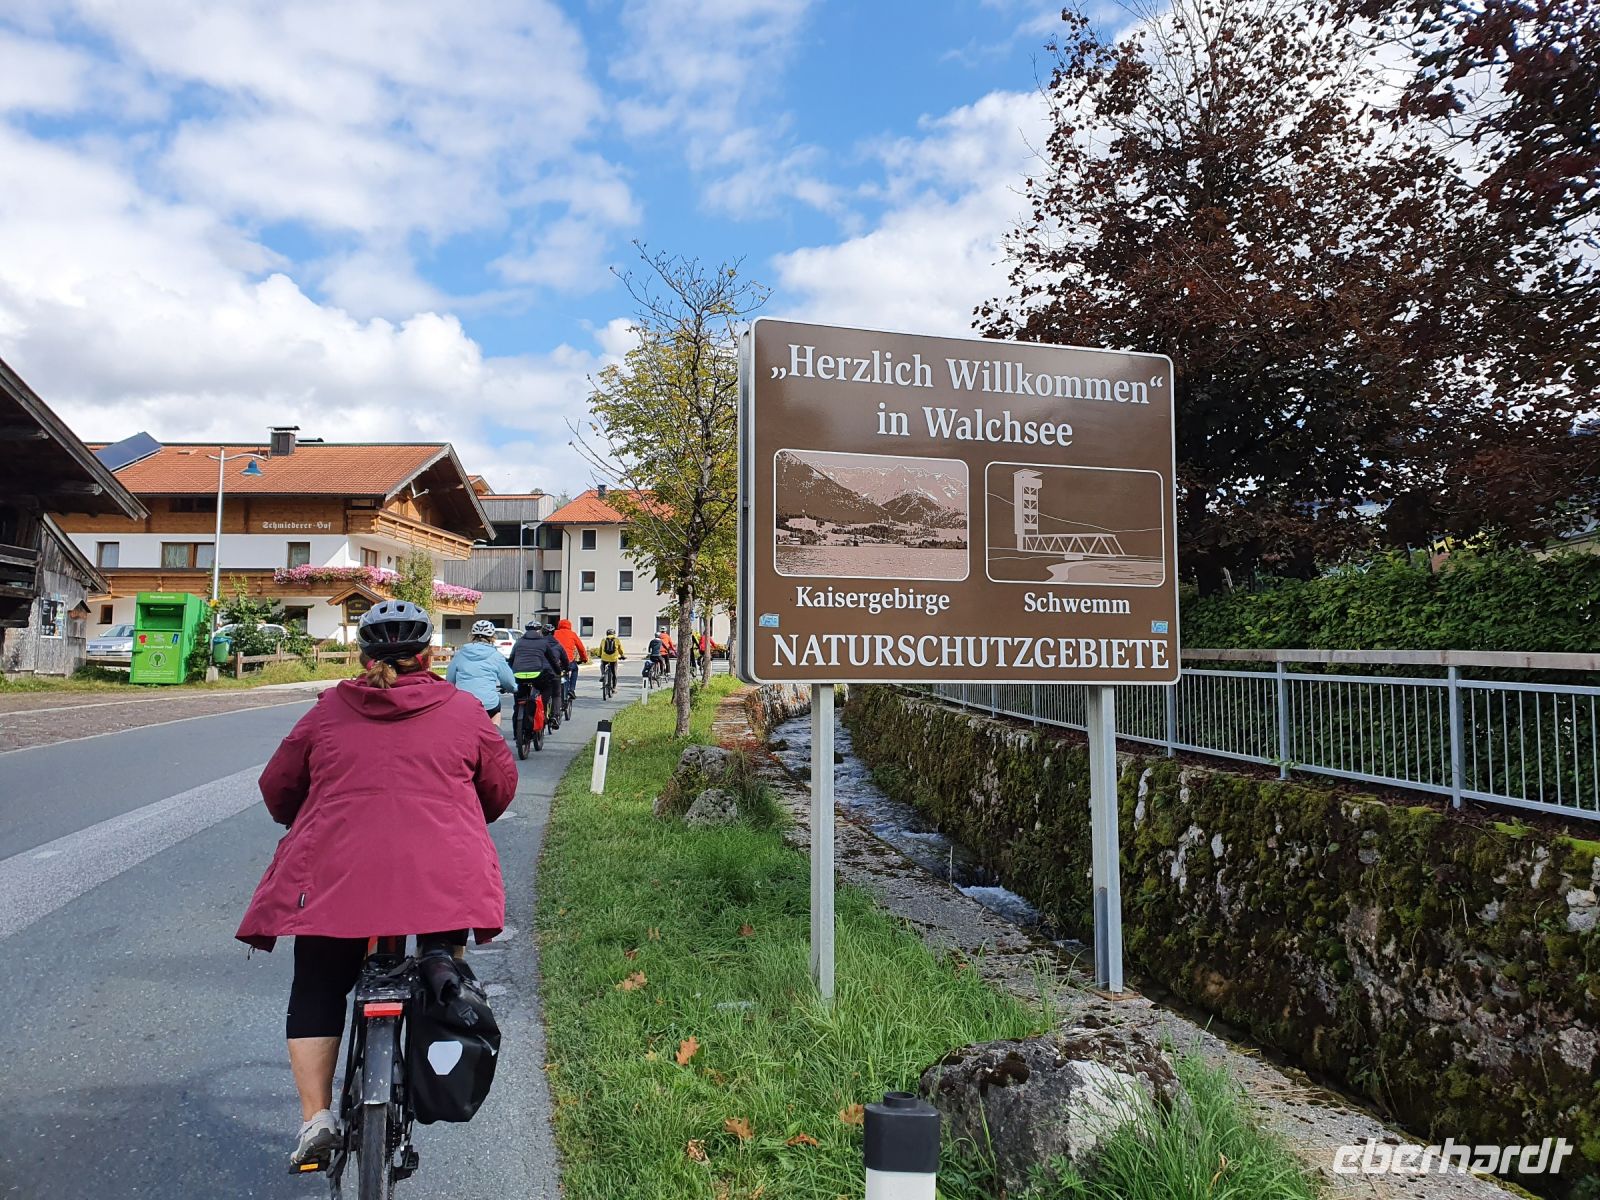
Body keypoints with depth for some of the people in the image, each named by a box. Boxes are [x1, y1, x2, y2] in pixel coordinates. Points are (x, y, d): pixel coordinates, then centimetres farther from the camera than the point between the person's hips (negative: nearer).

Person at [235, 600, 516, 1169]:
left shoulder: (328, 711, 10)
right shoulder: (464, 711, 7)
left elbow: (277, 786, 19)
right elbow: (501, 785, 16)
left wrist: (303, 827, 40)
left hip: (334, 874, 1)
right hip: (441, 879, -1)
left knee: (316, 992, 17)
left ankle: (315, 1117, 14)